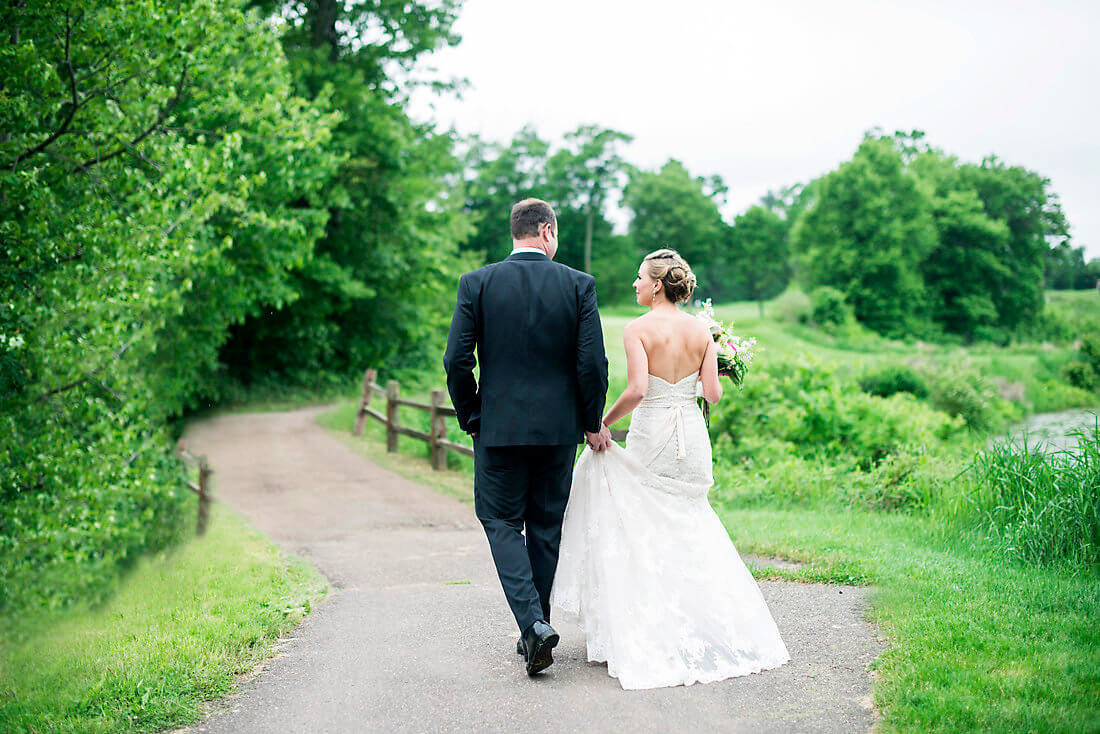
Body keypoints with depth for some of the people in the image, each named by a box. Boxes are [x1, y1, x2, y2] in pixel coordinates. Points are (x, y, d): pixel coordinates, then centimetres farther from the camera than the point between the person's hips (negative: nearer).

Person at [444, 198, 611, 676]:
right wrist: (593, 422, 7)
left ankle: (533, 622, -10)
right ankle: (535, 629, 23)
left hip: (499, 426, -1)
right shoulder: (578, 285, -3)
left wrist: (470, 418, 7)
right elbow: (592, 363, -6)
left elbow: (457, 360, -6)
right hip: (558, 426, 1)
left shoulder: (477, 283, -4)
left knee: (502, 522, 9)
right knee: (546, 527, 15)